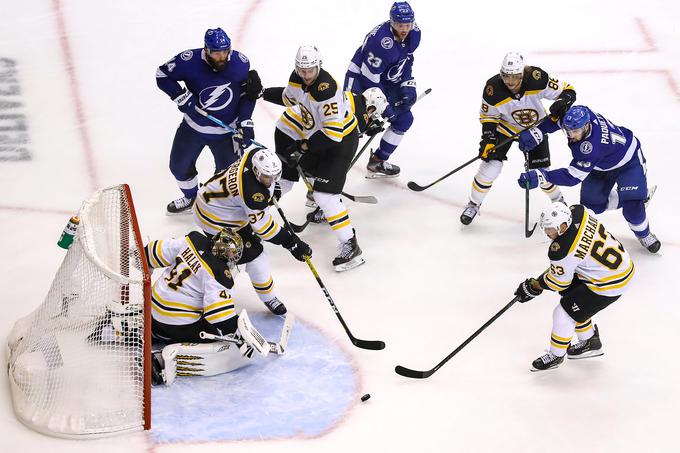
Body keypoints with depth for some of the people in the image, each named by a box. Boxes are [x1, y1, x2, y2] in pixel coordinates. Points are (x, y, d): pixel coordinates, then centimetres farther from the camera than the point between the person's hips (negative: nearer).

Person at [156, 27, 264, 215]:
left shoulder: (240, 62, -17)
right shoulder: (189, 61, -23)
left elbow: (248, 92, -2)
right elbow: (162, 74, -10)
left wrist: (245, 122, -8)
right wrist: (182, 97, -22)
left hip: (226, 130, -1)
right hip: (193, 126, 1)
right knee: (179, 166, 15)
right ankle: (191, 198, 44)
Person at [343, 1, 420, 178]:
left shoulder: (414, 34, -8)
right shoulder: (381, 41, -33)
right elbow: (369, 78, -29)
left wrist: (407, 86, -4)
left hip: (386, 81, 8)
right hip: (360, 80, -8)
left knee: (404, 118, 9)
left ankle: (377, 162, 18)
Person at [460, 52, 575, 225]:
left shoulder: (537, 79, -34)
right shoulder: (494, 89, -30)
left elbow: (567, 90, -22)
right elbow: (488, 116, -12)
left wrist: (562, 102, -43)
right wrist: (488, 139, -22)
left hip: (535, 126, 0)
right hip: (506, 125, 0)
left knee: (540, 170, 0)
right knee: (491, 164, -10)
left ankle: (558, 200, 31)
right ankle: (473, 205, 11)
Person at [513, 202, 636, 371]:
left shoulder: (562, 250, -30)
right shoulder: (578, 211, -10)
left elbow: (558, 282, -13)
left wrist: (533, 286, 3)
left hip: (610, 283, -9)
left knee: (564, 313, 0)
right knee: (569, 295, 23)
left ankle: (556, 355, 22)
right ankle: (591, 343, 39)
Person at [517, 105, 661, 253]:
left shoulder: (592, 147, -46)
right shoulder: (581, 114, -28)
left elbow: (573, 176, -44)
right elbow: (557, 119, -6)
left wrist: (542, 176, -54)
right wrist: (537, 132, -21)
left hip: (629, 161, -8)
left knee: (632, 204, -20)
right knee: (592, 204, 7)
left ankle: (644, 234, 13)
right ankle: (640, 194, 28)